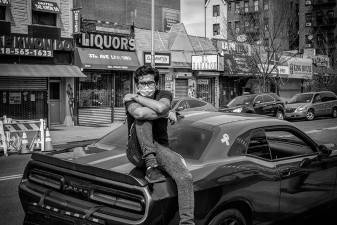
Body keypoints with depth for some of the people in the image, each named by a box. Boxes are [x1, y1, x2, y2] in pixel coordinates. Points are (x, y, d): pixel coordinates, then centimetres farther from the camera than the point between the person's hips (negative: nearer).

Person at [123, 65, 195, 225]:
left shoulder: (164, 95, 6)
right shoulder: (131, 100, 0)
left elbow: (161, 107, -22)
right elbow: (139, 113, -28)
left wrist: (136, 97, -10)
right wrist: (166, 114, -17)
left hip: (160, 149, 2)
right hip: (137, 152, -2)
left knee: (185, 178, -25)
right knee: (143, 118, -28)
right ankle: (150, 167, -32)